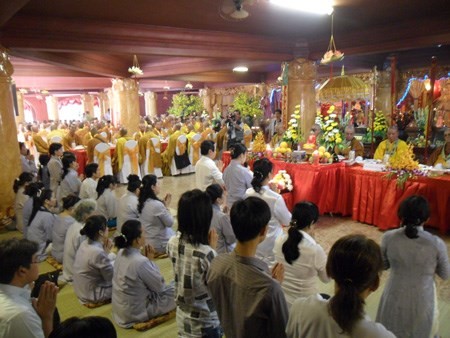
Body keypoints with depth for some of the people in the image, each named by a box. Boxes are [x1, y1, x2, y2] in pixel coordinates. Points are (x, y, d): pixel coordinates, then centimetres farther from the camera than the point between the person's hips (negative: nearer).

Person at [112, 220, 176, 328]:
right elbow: (160, 286, -15)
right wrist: (150, 260, -11)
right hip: (135, 312, -8)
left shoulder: (121, 253, -5)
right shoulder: (140, 262, -31)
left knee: (167, 286, 19)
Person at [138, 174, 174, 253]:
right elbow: (170, 223, -15)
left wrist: (164, 205, 0)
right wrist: (166, 206, -7)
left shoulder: (142, 202, -1)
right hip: (161, 244, -7)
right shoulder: (157, 205, -26)